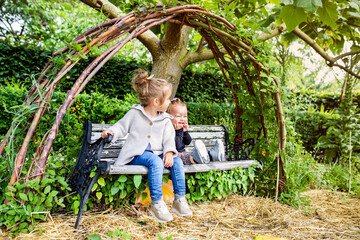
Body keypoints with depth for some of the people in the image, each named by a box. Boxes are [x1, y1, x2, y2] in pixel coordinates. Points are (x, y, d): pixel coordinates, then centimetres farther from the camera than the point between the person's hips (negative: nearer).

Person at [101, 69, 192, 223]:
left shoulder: (165, 120, 9)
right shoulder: (135, 113, -1)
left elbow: (169, 139, 6)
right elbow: (122, 127, 8)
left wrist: (169, 152, -13)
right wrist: (111, 132, -12)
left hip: (157, 153, 5)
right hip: (137, 154, -5)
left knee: (177, 161, -21)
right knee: (156, 162, -35)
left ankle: (179, 199, -11)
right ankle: (156, 203, -29)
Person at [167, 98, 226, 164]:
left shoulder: (181, 128, 15)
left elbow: (187, 142, 16)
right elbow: (176, 146, -21)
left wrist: (185, 132, -1)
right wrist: (179, 131, -24)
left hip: (183, 153, 10)